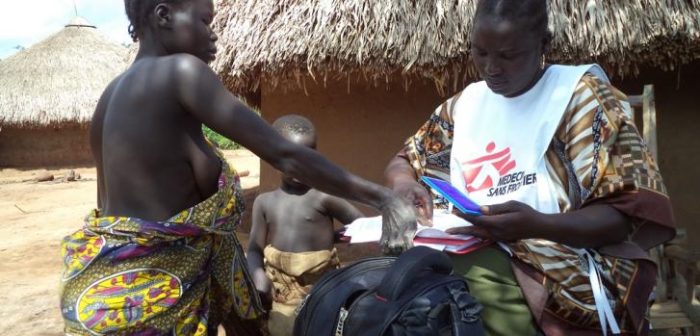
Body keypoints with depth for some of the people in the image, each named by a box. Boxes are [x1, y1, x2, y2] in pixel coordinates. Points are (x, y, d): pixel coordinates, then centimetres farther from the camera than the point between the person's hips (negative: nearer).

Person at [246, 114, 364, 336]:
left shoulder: (324, 196, -10)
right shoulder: (264, 202, 2)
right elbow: (255, 250, 6)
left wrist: (332, 235, -19)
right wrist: (258, 274, -12)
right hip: (281, 300, 4)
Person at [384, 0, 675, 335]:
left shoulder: (581, 94, -2)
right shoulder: (464, 103, 14)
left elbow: (629, 213, -8)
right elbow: (403, 162, 22)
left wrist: (537, 224, -26)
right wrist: (404, 184, -3)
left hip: (560, 264, -5)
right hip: (469, 254, 5)